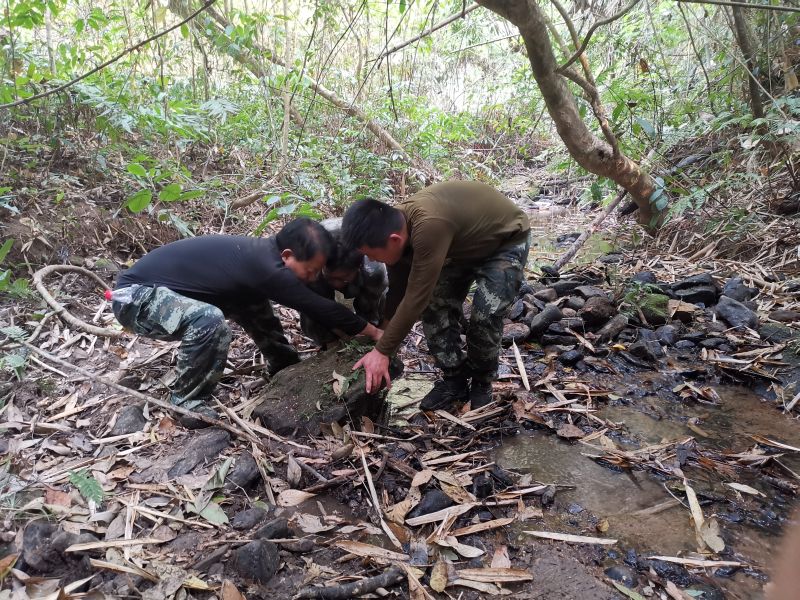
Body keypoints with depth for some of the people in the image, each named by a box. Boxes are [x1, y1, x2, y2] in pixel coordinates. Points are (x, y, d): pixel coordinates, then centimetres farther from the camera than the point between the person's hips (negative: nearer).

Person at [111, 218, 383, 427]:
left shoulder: (263, 252, -2)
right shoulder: (265, 266, -30)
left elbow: (312, 303, 13)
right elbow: (320, 307, -23)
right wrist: (374, 332, -12)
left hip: (165, 290, 9)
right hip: (136, 295, -9)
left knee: (254, 301, 9)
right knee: (209, 320, -35)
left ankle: (288, 368, 21)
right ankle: (185, 403, -13)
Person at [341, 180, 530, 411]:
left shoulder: (429, 227, -43)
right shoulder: (397, 226, -17)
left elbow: (416, 298, -38)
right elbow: (398, 292, -3)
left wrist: (382, 352, -30)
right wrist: (384, 344, 3)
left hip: (507, 240, -7)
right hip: (467, 244, 7)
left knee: (485, 316, -18)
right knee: (435, 307, -5)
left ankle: (481, 384, 7)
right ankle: (454, 379, 11)